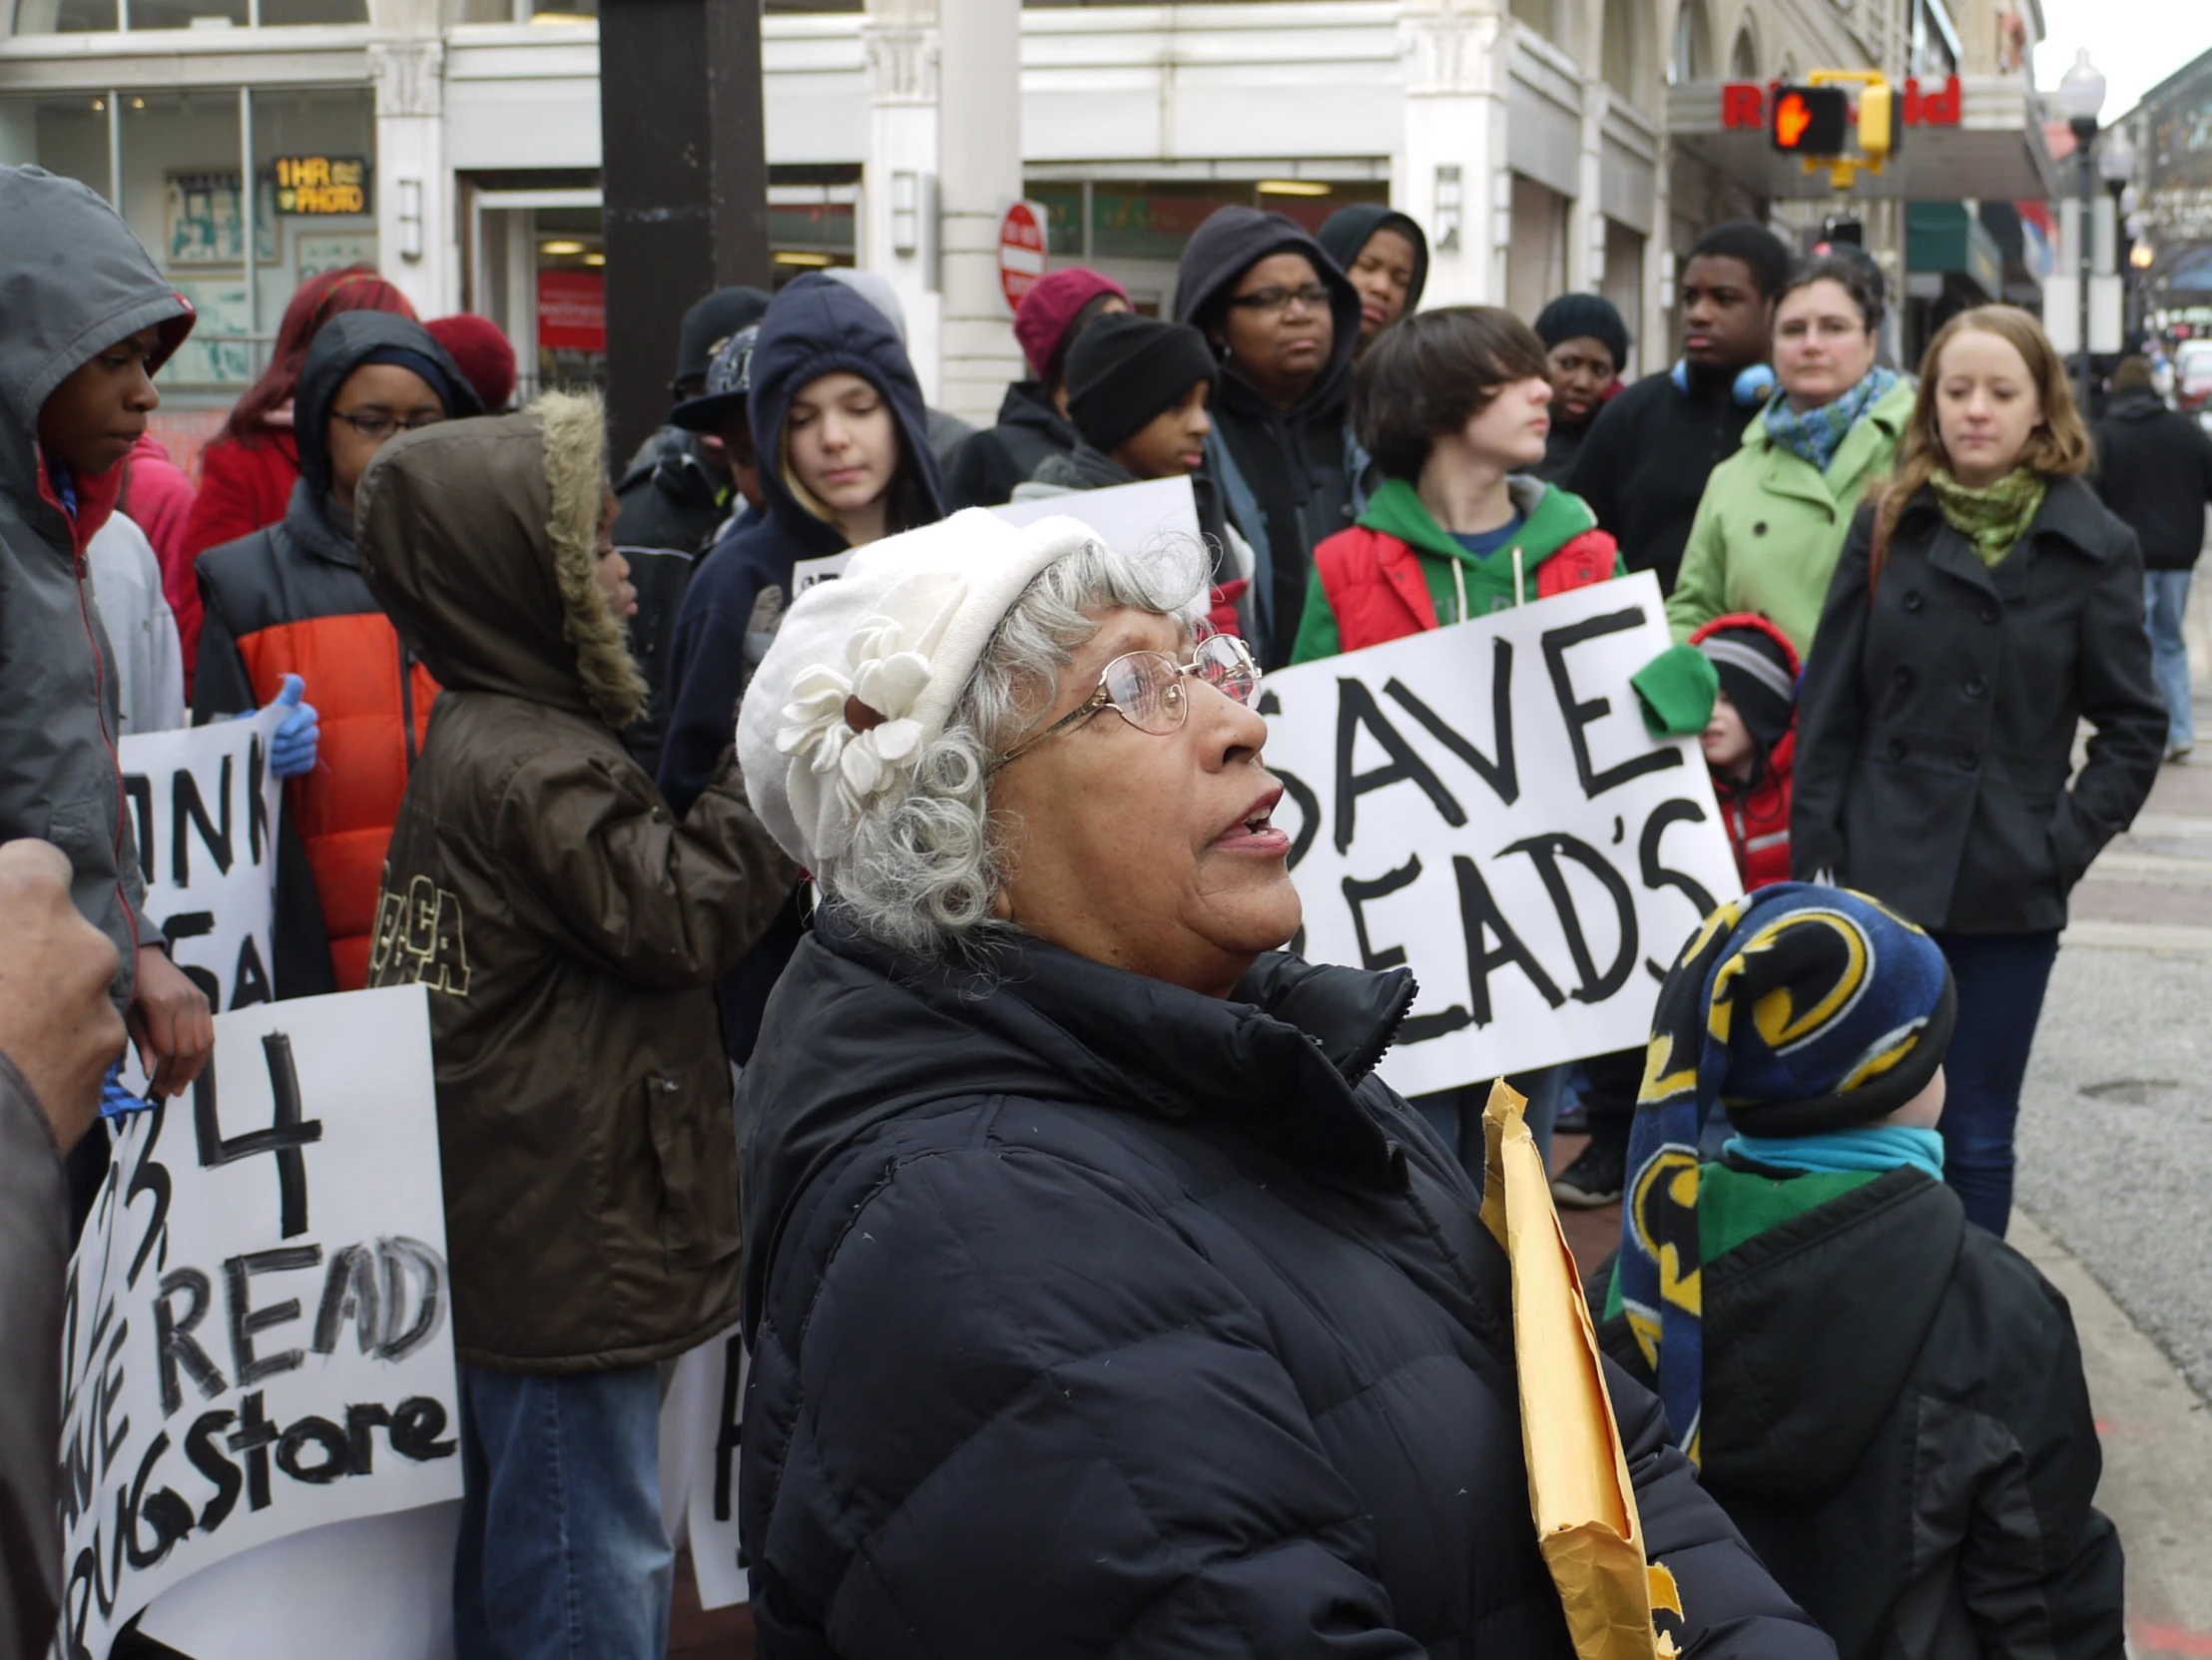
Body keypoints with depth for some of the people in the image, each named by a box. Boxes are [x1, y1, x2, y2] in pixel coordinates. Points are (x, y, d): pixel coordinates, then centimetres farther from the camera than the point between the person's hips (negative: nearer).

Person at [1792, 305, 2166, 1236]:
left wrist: (2069, 839, -7)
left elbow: (2135, 725, 4)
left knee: (1974, 1139, 8)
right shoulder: (1888, 528, 3)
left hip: (2007, 891, -1)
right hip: (1880, 875, 1)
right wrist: (1816, 855, -2)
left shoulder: (2093, 548, 0)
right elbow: (1829, 705, 3)